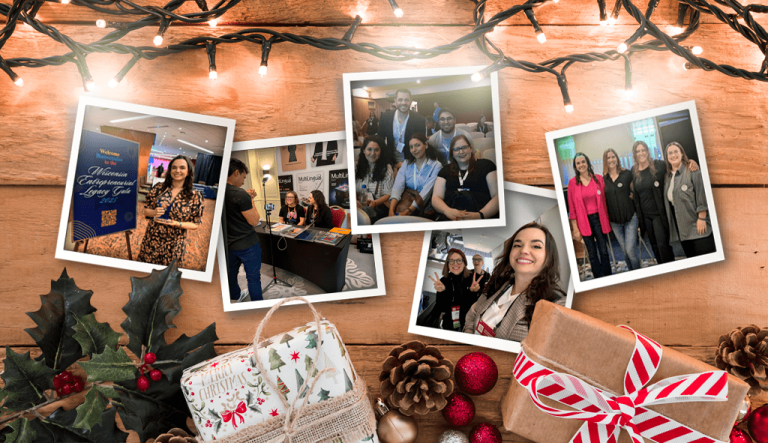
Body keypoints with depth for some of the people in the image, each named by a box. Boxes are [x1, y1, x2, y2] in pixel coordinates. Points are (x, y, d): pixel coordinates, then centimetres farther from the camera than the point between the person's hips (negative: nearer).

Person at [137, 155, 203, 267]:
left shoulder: (195, 196, -5)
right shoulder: (159, 188, 0)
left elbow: (195, 225, -2)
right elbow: (146, 210, 9)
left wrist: (176, 223, -19)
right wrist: (154, 213, -14)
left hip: (173, 245, -2)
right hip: (151, 240, 2)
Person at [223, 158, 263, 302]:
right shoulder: (240, 194, -24)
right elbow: (254, 221, -18)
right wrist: (251, 200, -6)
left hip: (228, 243, 8)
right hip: (247, 244, -8)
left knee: (231, 272, 26)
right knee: (253, 277, 5)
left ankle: (235, 296, 47)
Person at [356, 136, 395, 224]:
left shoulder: (387, 168, 8)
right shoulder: (357, 168, 16)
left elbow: (388, 194, 2)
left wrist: (375, 203, -17)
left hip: (379, 205, -2)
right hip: (359, 205, 3)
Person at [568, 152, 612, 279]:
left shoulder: (598, 178, 1)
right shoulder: (572, 182, -2)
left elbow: (604, 200, 5)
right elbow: (572, 207, -2)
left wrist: (606, 220, 0)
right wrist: (575, 228, -4)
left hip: (599, 219, 1)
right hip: (584, 222, -1)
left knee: (604, 252, 3)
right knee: (592, 254, 7)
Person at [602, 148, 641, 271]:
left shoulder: (627, 174, -3)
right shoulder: (604, 179, 2)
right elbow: (603, 199, 9)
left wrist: (631, 196, -9)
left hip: (630, 218, -2)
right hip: (614, 221, 2)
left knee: (630, 249, -10)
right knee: (625, 251, 11)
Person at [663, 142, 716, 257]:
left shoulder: (692, 171, -5)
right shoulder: (668, 177, 16)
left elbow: (702, 196, -11)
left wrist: (701, 218, -17)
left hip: (697, 226, -6)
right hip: (682, 228, 7)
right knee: (690, 256, 10)